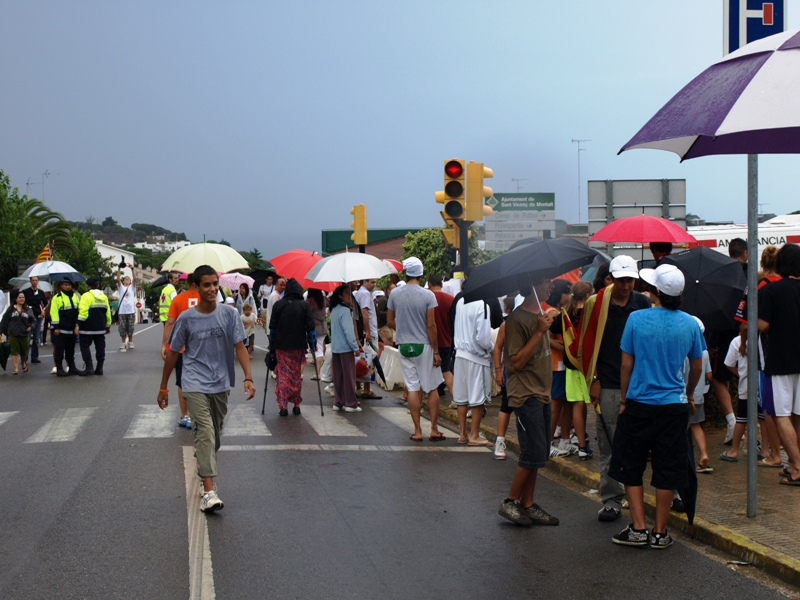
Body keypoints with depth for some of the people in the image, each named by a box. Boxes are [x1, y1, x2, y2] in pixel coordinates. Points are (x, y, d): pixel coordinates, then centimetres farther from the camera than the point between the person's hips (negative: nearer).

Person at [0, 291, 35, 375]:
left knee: (24, 351, 11)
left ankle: (24, 364, 38)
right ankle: (16, 368, -1)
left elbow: (34, 320, 8)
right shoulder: (11, 309, 1)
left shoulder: (28, 309, 3)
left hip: (24, 334, 1)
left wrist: (31, 326, -10)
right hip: (13, 334, -1)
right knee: (14, 351, -2)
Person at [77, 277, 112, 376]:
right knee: (100, 347, 10)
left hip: (87, 328, -6)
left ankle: (89, 367, -8)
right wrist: (108, 326, 20)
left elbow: (83, 312, -18)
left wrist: (79, 324, -16)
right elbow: (108, 313, 13)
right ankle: (99, 368, 11)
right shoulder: (104, 297, 10)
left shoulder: (86, 296, -10)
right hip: (100, 328, 6)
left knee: (85, 346, 0)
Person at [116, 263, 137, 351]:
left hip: (131, 311, 0)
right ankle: (123, 344, 5)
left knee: (130, 328, 5)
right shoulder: (121, 287, 11)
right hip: (122, 311, 0)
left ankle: (130, 343, 14)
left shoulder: (132, 287, 12)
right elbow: (118, 279, -3)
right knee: (122, 329, 1)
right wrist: (119, 268, -11)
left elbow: (135, 279, -3)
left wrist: (132, 269, -13)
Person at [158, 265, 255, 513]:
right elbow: (173, 352, 5)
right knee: (205, 431, -17)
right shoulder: (186, 318, -5)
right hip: (195, 384, -3)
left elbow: (239, 346, -1)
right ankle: (209, 492, -22)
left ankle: (204, 465, 41)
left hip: (221, 384, 3)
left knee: (215, 434, 15)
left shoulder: (229, 314, -1)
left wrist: (248, 378, -14)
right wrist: (163, 387, 9)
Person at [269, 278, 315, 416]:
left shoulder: (278, 305, -1)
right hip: (298, 346, 0)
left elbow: (272, 326, 1)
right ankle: (296, 404, 12)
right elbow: (310, 327, -4)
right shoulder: (304, 305, -3)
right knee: (297, 375, 11)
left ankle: (283, 405, -2)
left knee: (283, 375, 4)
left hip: (281, 345, 0)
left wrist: (272, 343, 9)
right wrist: (313, 344, 3)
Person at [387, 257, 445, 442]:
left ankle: (417, 431, 7)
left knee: (412, 388, 6)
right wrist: (436, 352, -6)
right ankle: (434, 430, 10)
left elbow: (390, 321, 6)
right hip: (424, 345, -3)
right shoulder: (428, 295, -11)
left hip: (405, 346, 3)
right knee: (432, 389, 9)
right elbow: (431, 325, -12)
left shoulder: (395, 294, -2)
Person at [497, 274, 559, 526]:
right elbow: (517, 362, -20)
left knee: (538, 454, 10)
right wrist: (539, 332, -22)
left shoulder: (541, 314, 14)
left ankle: (528, 504, 18)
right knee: (534, 454, -8)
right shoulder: (518, 319, -15)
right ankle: (510, 502, 6)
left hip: (542, 393, 9)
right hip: (526, 394, -9)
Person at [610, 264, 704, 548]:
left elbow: (626, 364, -3)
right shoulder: (690, 324, -2)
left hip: (640, 403, -1)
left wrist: (623, 399, 8)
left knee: (630, 467, 10)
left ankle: (638, 528, 7)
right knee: (667, 471, 7)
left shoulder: (637, 319, -9)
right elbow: (697, 368, 10)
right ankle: (660, 532, 10)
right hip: (675, 406, 2)